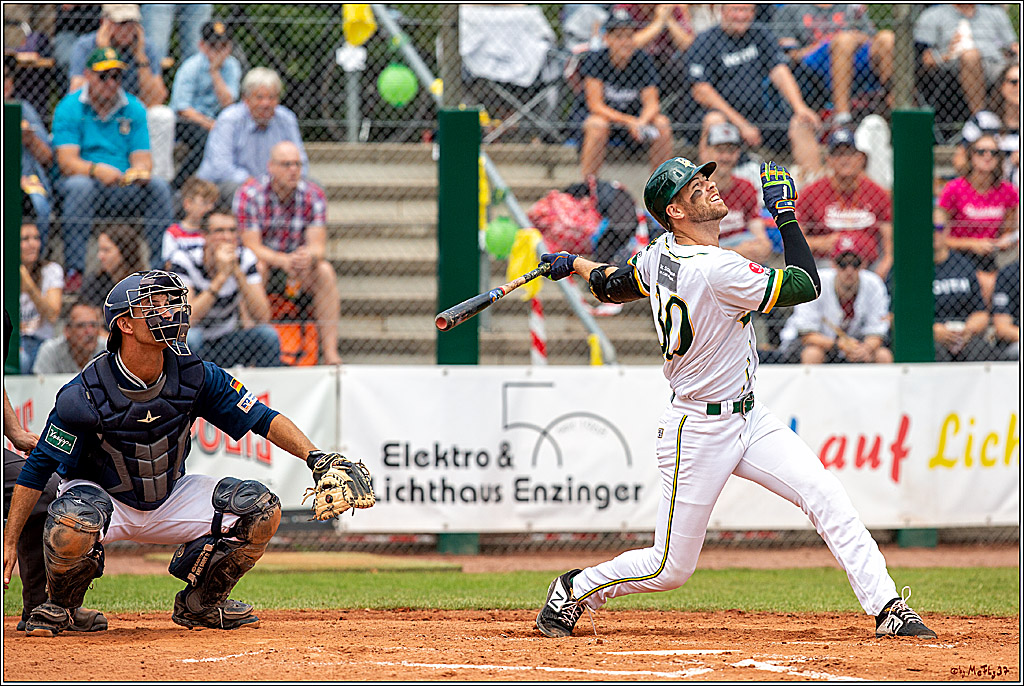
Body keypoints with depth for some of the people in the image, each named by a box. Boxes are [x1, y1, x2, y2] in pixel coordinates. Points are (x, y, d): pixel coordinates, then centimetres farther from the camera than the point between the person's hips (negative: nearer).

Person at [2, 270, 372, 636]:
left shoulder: (194, 375, -14)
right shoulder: (85, 395, -25)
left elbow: (263, 419, -8)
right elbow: (36, 469, -18)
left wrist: (314, 456, -24)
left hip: (171, 501, 5)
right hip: (104, 498, -4)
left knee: (261, 510, -13)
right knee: (75, 519, -40)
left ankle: (199, 603, 10)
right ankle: (60, 605, -6)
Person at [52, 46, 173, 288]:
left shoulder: (134, 109, 11)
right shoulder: (70, 108, -1)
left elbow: (142, 157, 3)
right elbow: (67, 161, -12)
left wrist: (141, 170, -23)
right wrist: (96, 170, -33)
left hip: (125, 191, 3)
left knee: (159, 186, -24)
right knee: (80, 186, -37)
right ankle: (75, 270, -38)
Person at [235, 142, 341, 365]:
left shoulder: (313, 195, -7)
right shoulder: (249, 194, -17)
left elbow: (318, 246, -13)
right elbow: (252, 247, -22)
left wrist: (309, 256, -39)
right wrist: (285, 261, -40)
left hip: (297, 271, 3)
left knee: (325, 271, -25)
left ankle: (330, 353, -26)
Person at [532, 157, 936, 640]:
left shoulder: (659, 256, 0)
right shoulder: (716, 270, -28)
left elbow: (616, 286, 19)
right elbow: (807, 285, -24)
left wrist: (577, 265, 38)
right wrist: (785, 213, -18)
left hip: (748, 419, 9)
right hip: (698, 431, -9)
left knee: (827, 496, -8)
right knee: (671, 567, 3)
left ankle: (887, 609, -9)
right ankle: (574, 590, 26)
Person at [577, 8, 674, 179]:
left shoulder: (643, 60, -7)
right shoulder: (595, 59, -13)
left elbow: (652, 104, -10)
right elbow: (596, 105, -18)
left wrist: (642, 122, -35)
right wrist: (630, 121, -31)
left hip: (636, 118, 3)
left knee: (662, 124, -24)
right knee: (597, 125, -35)